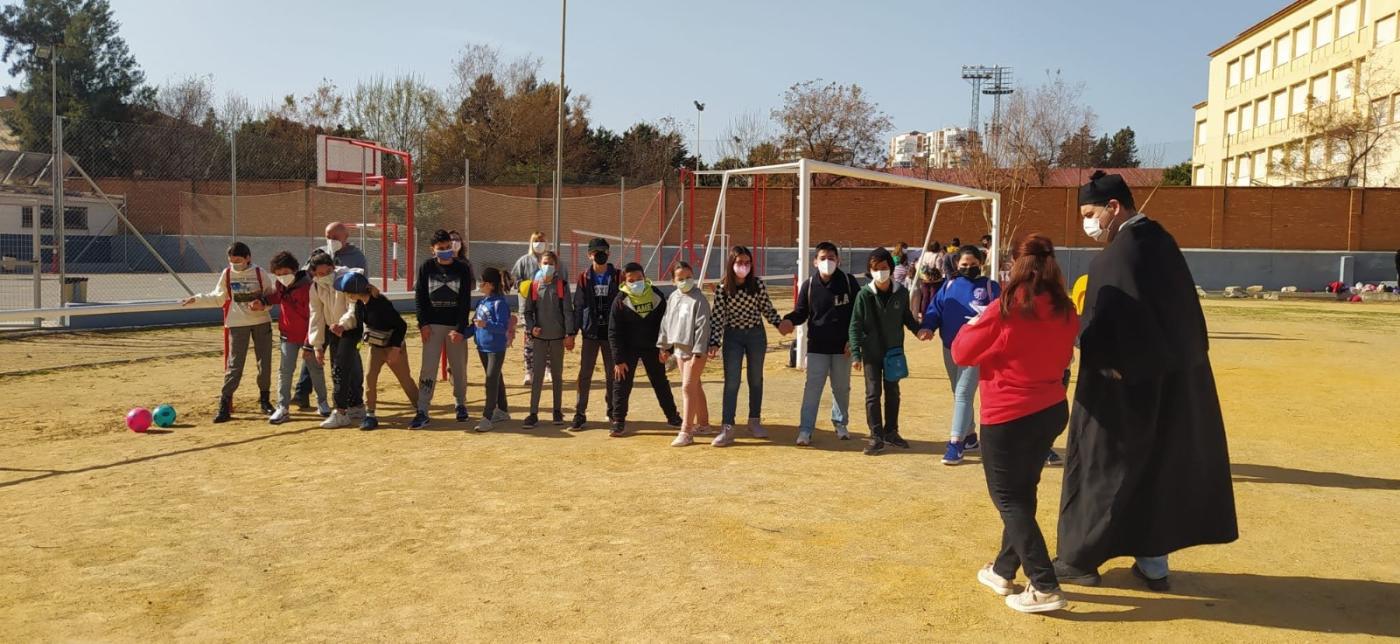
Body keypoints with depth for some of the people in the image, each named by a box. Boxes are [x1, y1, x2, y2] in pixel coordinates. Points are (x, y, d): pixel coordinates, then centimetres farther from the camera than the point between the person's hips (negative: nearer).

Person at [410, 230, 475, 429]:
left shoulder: (462, 269, -2)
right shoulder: (427, 267, 0)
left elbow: (465, 302, -5)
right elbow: (419, 297, 1)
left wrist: (460, 329, -12)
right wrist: (423, 323, -8)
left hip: (456, 326, 0)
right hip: (433, 325, 0)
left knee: (459, 368, 8)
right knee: (428, 368, -5)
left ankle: (461, 405, 26)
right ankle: (422, 412, -5)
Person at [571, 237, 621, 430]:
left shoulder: (617, 277, 2)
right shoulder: (584, 278, 3)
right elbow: (578, 306, 4)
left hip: (611, 332, 0)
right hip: (590, 332, 0)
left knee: (612, 374, 10)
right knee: (585, 374, -2)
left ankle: (612, 410, 24)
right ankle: (580, 414, 3)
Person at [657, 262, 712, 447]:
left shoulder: (699, 299, -13)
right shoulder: (673, 298, 8)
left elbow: (703, 327, -17)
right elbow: (666, 322, 16)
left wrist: (698, 353, -21)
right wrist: (665, 347, 17)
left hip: (694, 351, -7)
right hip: (679, 349, 7)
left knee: (688, 388, -10)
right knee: (695, 386, 18)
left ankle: (686, 432, -7)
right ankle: (702, 423, 31)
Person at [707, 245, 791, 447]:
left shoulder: (758, 284, -6)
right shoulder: (722, 288, -10)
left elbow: (767, 309, 4)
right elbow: (718, 317, -9)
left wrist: (780, 323, -11)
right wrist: (714, 343, -15)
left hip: (756, 334, 2)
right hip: (733, 336, -2)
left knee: (756, 380, 12)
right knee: (731, 382, -6)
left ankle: (754, 421, 27)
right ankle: (727, 428, -7)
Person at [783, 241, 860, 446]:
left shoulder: (849, 282, -3)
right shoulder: (809, 285, -3)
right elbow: (801, 313, 2)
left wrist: (853, 339, -4)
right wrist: (788, 320, -20)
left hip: (842, 346, 1)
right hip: (817, 346, -1)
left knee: (842, 388, 14)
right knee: (812, 387, -5)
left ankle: (841, 424, 32)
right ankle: (805, 429, -2)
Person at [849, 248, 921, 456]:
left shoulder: (901, 293, -5)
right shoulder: (864, 295, -11)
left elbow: (906, 317, 10)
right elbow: (855, 325, -8)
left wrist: (918, 330, -10)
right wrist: (855, 353, -13)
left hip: (895, 351, 3)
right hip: (871, 352, -3)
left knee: (893, 392, 14)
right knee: (873, 393, -1)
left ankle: (891, 431, 28)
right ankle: (876, 437, 7)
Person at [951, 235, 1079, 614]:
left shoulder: (1005, 310, -18)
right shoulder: (1065, 312, 1)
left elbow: (962, 353, -9)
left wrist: (974, 324, 8)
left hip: (1008, 416, -7)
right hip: (1051, 410, 7)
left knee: (1008, 497, 4)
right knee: (1022, 492, 19)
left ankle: (1045, 588, -3)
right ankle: (1004, 571, 31)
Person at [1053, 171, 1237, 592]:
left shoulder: (1114, 258, -21)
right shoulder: (1161, 241, 7)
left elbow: (1102, 328, -24)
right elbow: (1184, 316, 13)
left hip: (1131, 387, -8)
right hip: (1176, 379, 9)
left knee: (1103, 464, 5)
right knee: (1164, 466, 15)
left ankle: (1080, 557, 17)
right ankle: (1154, 562, 25)